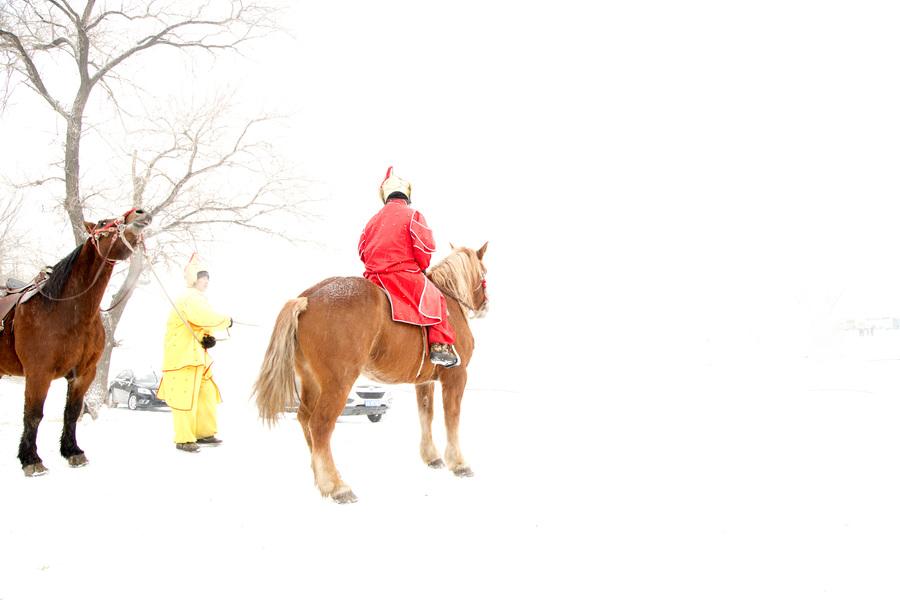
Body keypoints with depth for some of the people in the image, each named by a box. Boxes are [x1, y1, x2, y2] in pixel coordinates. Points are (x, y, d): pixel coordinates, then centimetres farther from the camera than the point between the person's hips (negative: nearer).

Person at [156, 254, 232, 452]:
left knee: (207, 394, 13)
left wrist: (208, 338, -6)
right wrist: (227, 321, -10)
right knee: (186, 397, -5)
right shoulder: (190, 298, -15)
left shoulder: (198, 299, 19)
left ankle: (204, 433, 23)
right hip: (183, 356, -10)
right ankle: (184, 439, 4)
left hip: (197, 355, 10)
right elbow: (208, 318, -28)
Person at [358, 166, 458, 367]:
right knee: (435, 300, 6)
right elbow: (424, 247, -9)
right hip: (404, 274, -6)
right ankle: (440, 347, -5)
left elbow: (362, 250, 19)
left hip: (374, 276, 6)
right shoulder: (412, 215, -2)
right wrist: (421, 267, 8)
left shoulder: (373, 219, 15)